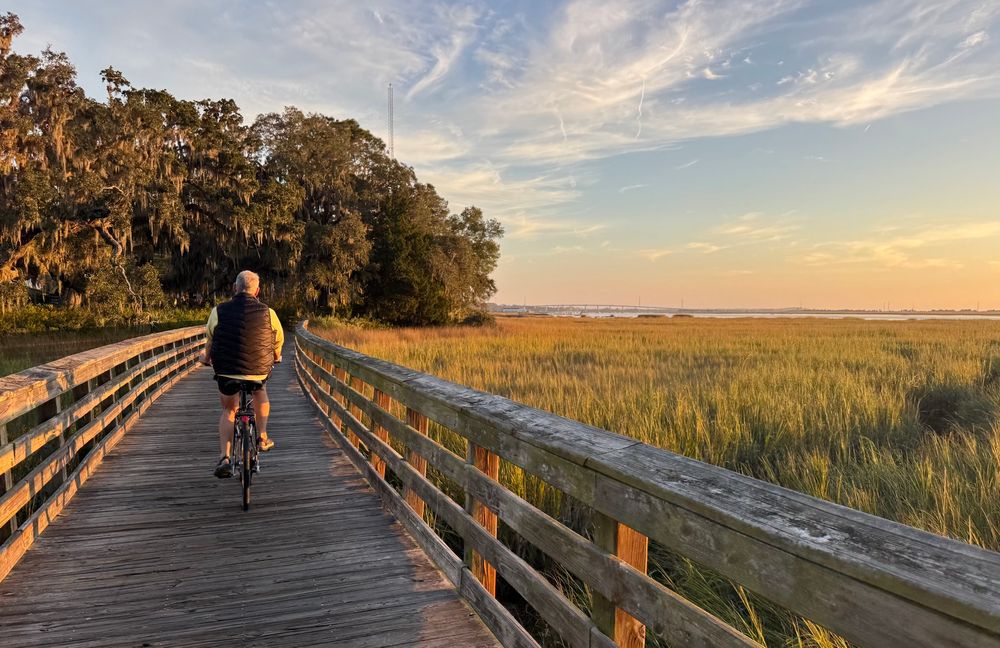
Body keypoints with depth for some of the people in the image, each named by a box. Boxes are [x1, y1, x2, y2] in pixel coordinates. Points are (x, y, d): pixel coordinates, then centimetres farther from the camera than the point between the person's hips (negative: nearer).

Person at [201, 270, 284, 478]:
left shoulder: (219, 311, -5)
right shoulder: (267, 312, -5)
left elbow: (210, 341, 11)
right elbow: (279, 341, 10)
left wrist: (206, 358, 32)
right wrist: (276, 357, 33)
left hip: (226, 371, 0)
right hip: (259, 371, 0)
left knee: (228, 410, 21)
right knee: (260, 391, 33)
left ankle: (224, 458, 8)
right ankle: (262, 438, 28)